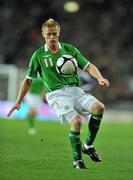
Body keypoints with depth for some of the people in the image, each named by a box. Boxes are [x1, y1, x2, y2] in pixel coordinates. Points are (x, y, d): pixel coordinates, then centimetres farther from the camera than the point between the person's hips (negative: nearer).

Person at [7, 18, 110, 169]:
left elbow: (88, 66, 10)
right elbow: (28, 80, 12)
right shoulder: (38, 55, 6)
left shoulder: (69, 49, 12)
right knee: (76, 120, -28)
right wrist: (18, 102, 7)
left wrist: (100, 78, -10)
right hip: (56, 94, -3)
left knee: (99, 107, -23)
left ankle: (88, 146, -5)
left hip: (75, 90, 3)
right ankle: (77, 160, -12)